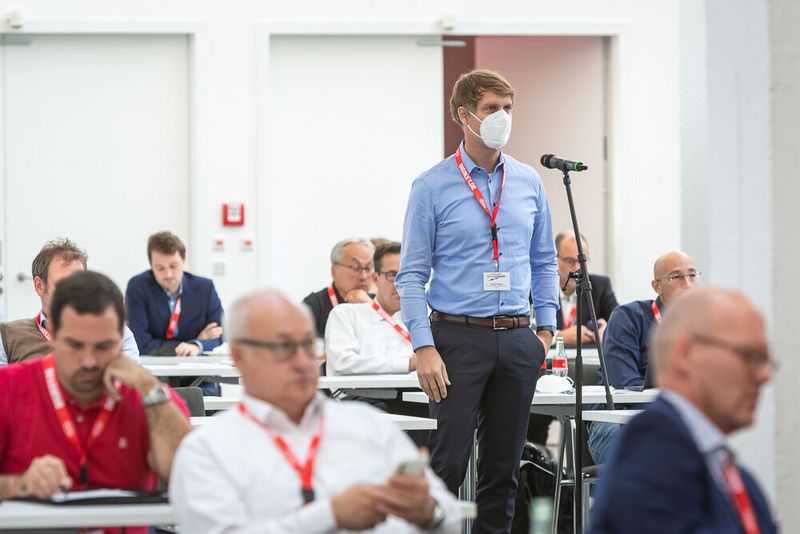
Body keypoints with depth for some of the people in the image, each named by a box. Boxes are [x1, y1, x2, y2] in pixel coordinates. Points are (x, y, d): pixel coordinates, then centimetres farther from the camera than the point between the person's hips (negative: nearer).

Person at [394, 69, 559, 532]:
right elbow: (412, 274, -4)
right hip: (460, 336, -4)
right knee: (449, 462, -9)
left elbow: (544, 262, 18)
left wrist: (546, 328, 8)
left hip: (518, 339, 4)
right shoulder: (432, 187, -3)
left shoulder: (529, 182, 10)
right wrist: (425, 348, -13)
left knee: (505, 465, 7)